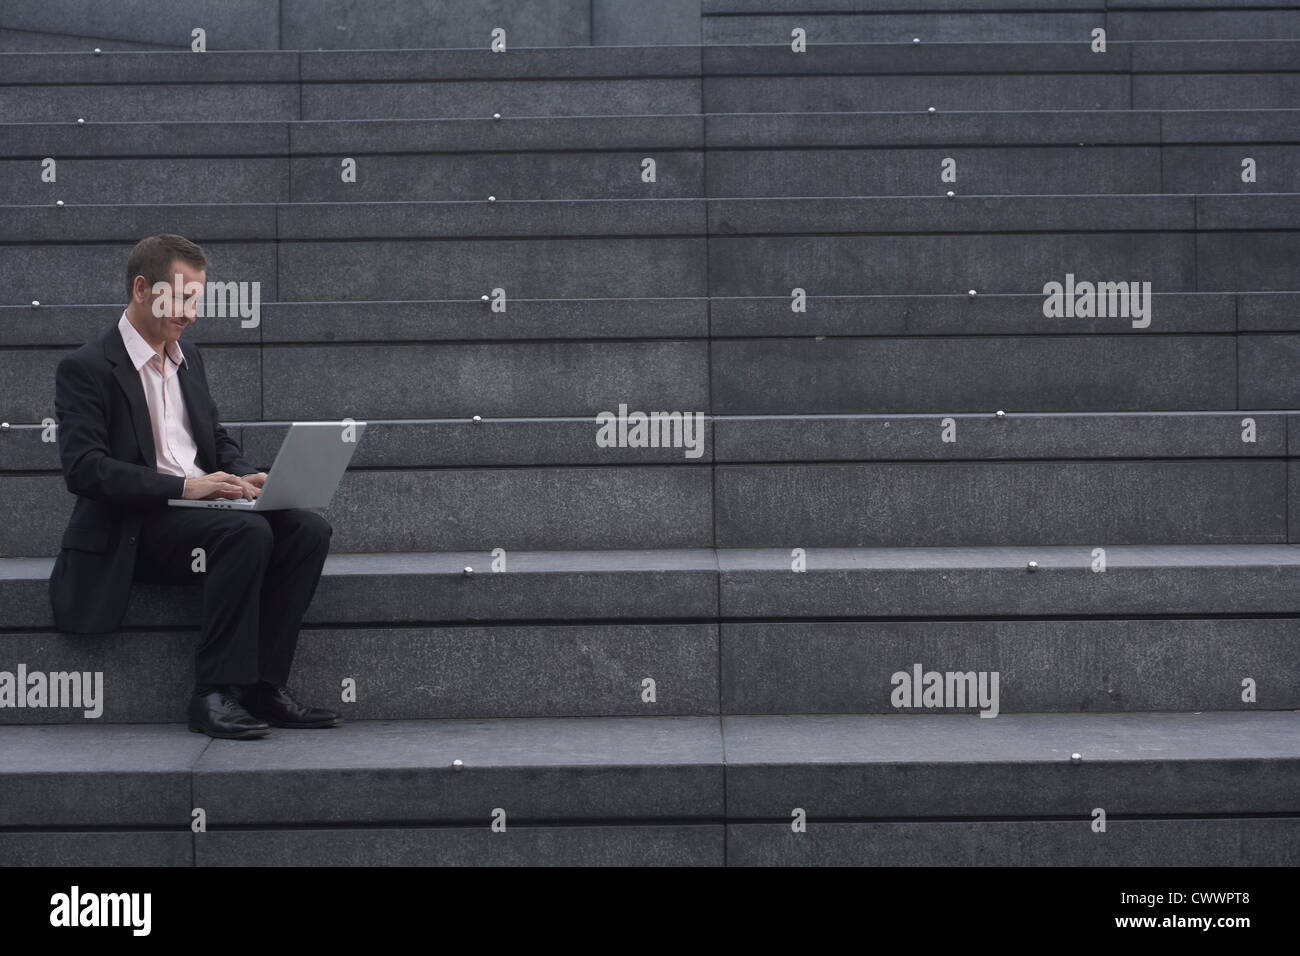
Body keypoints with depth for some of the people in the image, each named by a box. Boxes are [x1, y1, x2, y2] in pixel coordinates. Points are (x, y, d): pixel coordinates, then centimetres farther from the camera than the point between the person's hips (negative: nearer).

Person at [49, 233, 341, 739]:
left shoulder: (188, 357, 19)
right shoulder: (85, 368, -5)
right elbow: (83, 468, -16)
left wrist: (242, 477, 1)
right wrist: (183, 486, -25)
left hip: (204, 509, 7)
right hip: (134, 529, -7)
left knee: (308, 528, -17)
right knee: (248, 531, -33)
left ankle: (264, 685, -17)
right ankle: (215, 693, -27)